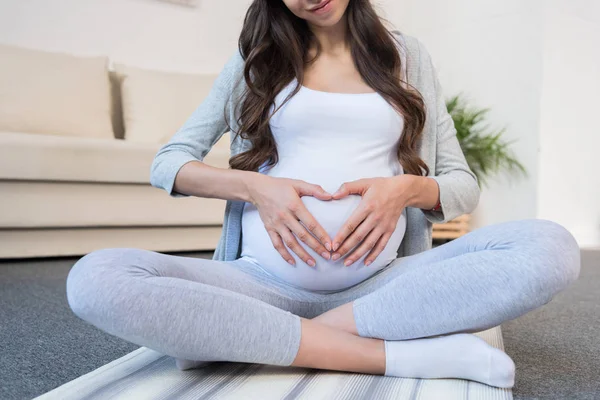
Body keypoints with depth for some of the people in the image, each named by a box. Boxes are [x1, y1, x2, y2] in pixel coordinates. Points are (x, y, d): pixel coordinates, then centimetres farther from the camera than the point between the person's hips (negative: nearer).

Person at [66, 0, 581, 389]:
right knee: (95, 278, -25)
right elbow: (167, 163, 12)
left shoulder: (406, 55, 14)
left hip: (380, 285, 1)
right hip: (266, 282, 0)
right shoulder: (257, 58, 14)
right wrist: (254, 187, -8)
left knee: (552, 247, -24)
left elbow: (463, 186, 14)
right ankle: (403, 353, -24)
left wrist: (408, 188, -10)